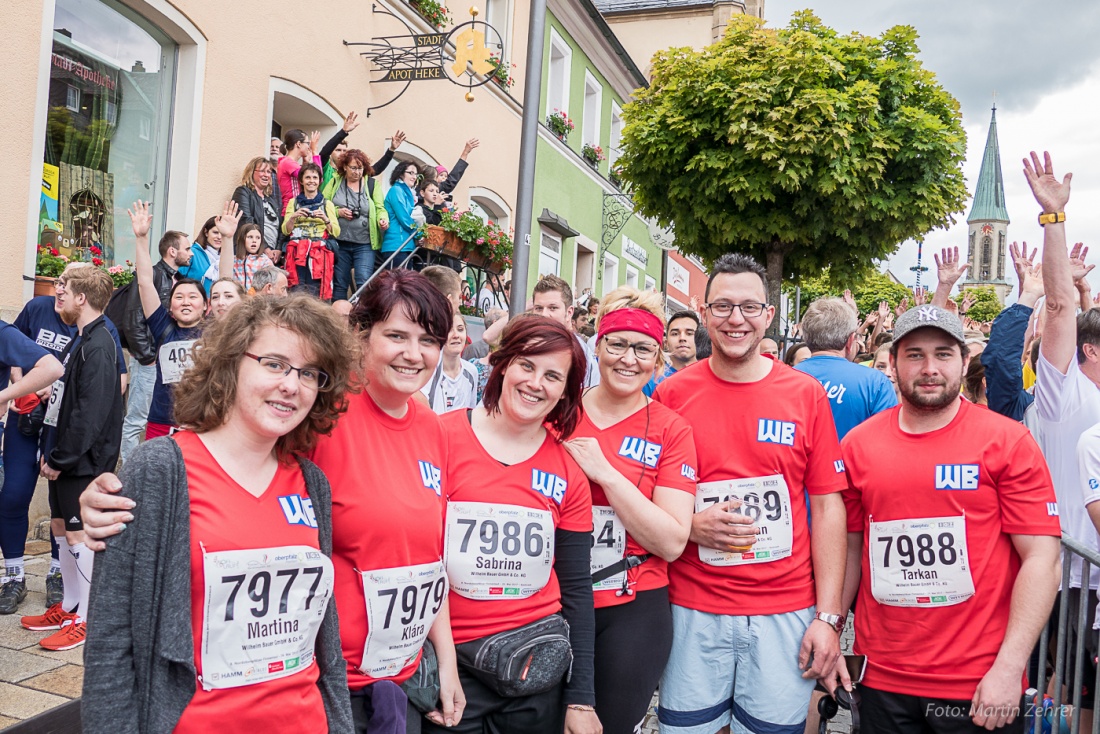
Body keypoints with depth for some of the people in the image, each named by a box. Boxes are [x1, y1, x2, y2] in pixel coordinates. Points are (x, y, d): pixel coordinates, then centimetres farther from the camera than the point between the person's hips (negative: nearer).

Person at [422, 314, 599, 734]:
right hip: (450, 660, -2)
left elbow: (575, 588, 4)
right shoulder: (443, 437, -10)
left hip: (539, 664, 3)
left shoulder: (569, 470, 0)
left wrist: (581, 700, 4)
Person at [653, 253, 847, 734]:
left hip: (787, 613, 0)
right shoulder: (671, 395, 0)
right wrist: (691, 525, -14)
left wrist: (829, 616, -3)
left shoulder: (806, 395, 1)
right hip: (693, 612, 0)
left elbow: (828, 506, 1)